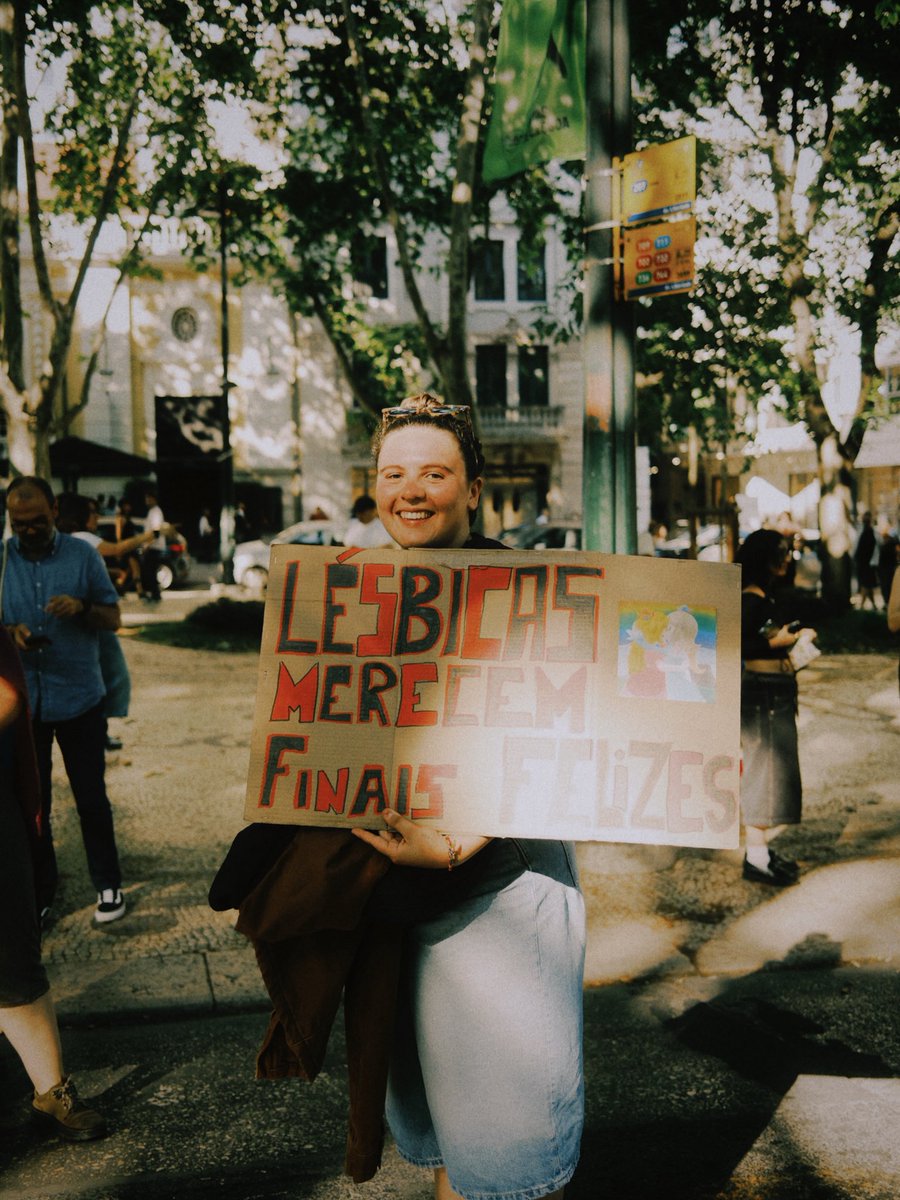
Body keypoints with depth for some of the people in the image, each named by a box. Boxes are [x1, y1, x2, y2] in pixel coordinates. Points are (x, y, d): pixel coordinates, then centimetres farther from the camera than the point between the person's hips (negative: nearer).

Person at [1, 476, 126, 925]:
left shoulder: (82, 555, -2)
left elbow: (113, 618, 1)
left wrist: (83, 607, -20)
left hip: (79, 699, -1)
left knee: (91, 796, 9)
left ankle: (108, 884, 23)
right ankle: (39, 891, 26)